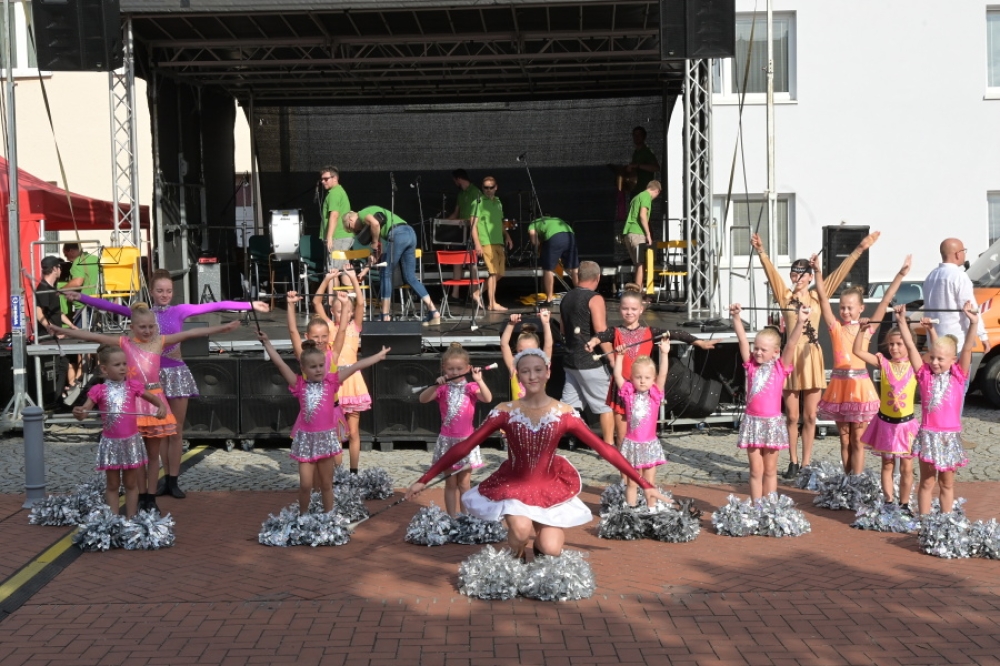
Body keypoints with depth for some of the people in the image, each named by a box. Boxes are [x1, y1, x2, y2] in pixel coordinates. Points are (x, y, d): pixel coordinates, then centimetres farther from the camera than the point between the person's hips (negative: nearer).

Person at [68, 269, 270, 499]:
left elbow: (215, 306, -6)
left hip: (177, 373, -1)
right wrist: (81, 297, -14)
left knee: (176, 431, 4)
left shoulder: (180, 311, -1)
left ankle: (173, 480, 11)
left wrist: (250, 305, -7)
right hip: (155, 374, 1)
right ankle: (166, 477, 18)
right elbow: (111, 306, -4)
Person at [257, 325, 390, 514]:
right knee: (306, 484, -1)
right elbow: (280, 364, -4)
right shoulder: (299, 385, -2)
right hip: (306, 438, -1)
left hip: (326, 437, 1)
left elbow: (356, 366, -2)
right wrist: (266, 342, -5)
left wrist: (380, 355, 3)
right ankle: (303, 517, 19)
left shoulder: (331, 382, -1)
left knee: (326, 483, 12)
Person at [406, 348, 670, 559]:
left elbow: (605, 449, -12)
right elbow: (464, 447, -11)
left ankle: (542, 540, 27)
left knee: (551, 551, -12)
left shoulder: (564, 414, -12)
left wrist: (645, 485, -14)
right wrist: (424, 480, -13)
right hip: (513, 486, -1)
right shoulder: (505, 412, -13)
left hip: (551, 488, 1)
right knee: (521, 529, -27)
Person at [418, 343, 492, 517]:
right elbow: (423, 399, -14)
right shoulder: (443, 388, 0)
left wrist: (479, 380, -26)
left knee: (464, 484, 8)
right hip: (447, 440, 1)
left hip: (466, 440, -1)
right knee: (450, 483, 8)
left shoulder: (470, 387, -3)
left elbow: (487, 398, -19)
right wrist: (436, 385, -25)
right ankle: (452, 518, 14)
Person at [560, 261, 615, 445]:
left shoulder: (567, 298, 11)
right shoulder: (594, 299, -12)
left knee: (568, 405, 10)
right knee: (606, 405, 5)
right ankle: (609, 447, 8)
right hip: (591, 362, -7)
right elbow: (601, 332, -20)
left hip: (571, 361, 7)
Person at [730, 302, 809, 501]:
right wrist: (736, 317, -12)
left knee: (770, 470, 11)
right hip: (752, 421, 1)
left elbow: (791, 344, -11)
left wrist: (800, 322, -22)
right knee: (756, 470, 6)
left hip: (772, 422, -1)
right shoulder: (751, 365, 4)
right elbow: (742, 339, -3)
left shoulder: (781, 367, 0)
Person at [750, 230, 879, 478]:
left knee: (810, 416, 6)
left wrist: (859, 250, -5)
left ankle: (806, 462, 15)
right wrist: (761, 252, -24)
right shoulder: (785, 295, 4)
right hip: (791, 355, -1)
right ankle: (793, 462, 17)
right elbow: (772, 273, -9)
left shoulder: (818, 296, 7)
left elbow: (840, 272, 2)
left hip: (812, 357, 1)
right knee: (792, 416, 5)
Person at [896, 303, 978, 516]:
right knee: (927, 482, 7)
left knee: (947, 483, 13)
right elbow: (910, 347, -4)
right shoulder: (925, 375, 1)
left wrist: (973, 324, -23)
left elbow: (967, 350, -11)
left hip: (950, 436, 0)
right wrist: (902, 321, -10)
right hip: (928, 434, 0)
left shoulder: (958, 376, 1)